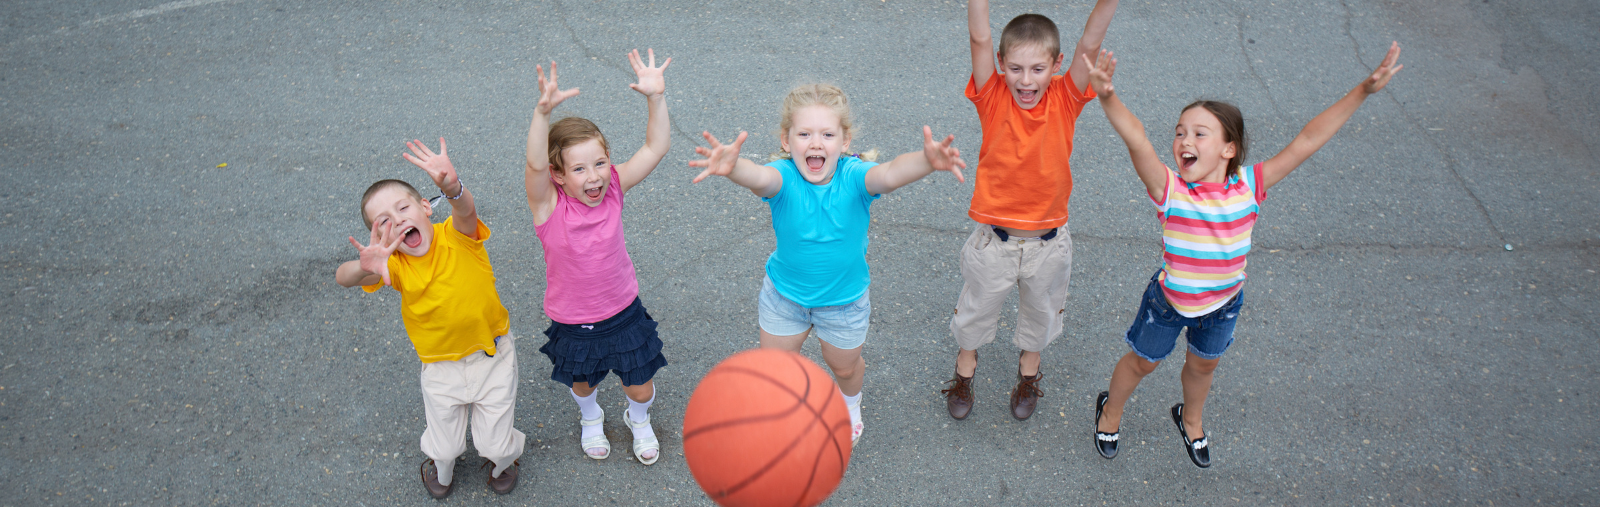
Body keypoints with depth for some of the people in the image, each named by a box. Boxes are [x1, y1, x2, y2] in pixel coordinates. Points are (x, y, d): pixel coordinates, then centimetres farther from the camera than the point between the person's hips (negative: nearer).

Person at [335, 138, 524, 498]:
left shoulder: (457, 237, -19)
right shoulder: (393, 264, -14)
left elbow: (466, 210, -42)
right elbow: (342, 277, -29)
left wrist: (452, 187, -65)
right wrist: (364, 268, -53)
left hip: (493, 356, -2)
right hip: (441, 368, 2)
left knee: (496, 444, 12)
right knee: (445, 447, 16)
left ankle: (503, 459, 50)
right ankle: (441, 466, 54)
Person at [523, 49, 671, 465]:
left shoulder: (614, 189, -16)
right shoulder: (549, 204, -24)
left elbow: (656, 148, -23)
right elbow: (535, 165, -45)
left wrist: (655, 97, -37)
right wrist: (543, 112, -60)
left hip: (624, 313, 1)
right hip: (573, 325, -1)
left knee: (640, 387, 16)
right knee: (582, 383, 26)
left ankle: (639, 420, 53)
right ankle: (591, 419, 62)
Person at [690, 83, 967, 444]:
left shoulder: (853, 177, -28)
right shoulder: (784, 177, -28)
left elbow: (890, 174, -49)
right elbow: (760, 176, -53)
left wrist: (926, 161, -72)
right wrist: (732, 167, -77)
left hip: (844, 298, 0)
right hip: (784, 293, 0)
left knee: (843, 365, 26)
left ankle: (850, 401, 62)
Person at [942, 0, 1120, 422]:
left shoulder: (1064, 101, -14)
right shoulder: (993, 98, -16)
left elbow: (1090, 44, -28)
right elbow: (980, 38, -28)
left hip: (1048, 241, 1)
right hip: (993, 239, -1)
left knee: (1040, 311, 25)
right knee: (975, 309, 21)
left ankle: (1029, 369, 54)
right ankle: (965, 365, 50)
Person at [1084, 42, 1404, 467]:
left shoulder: (1247, 186, -21)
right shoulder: (1170, 190, -29)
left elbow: (1307, 142, -23)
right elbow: (1136, 140, -46)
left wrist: (1363, 91, -28)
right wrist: (1108, 97, -63)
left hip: (1223, 302, 3)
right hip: (1169, 300, -3)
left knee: (1203, 364, 28)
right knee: (1143, 361, 20)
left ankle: (1191, 419, 58)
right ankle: (1111, 409, 50)